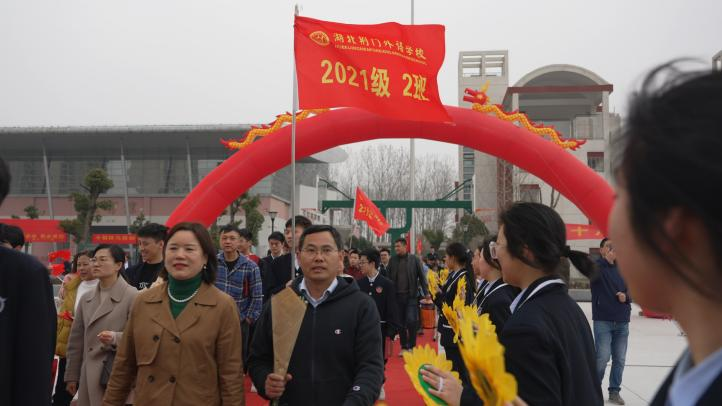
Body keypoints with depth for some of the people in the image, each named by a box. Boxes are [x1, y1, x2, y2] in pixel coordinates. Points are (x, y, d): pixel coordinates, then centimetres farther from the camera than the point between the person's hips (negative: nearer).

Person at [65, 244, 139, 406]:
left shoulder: (132, 297, -7)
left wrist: (115, 338, -26)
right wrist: (72, 375, 14)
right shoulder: (86, 299, 13)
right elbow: (76, 340, 14)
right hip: (89, 377, 6)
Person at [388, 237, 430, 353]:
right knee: (401, 322, 7)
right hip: (397, 295, 2)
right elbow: (389, 278, 5)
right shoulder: (392, 260, 5)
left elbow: (421, 276, 0)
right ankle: (404, 346, 19)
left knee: (411, 321, -9)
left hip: (411, 295, -2)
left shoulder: (414, 259, 0)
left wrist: (426, 292, -6)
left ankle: (412, 346, 7)